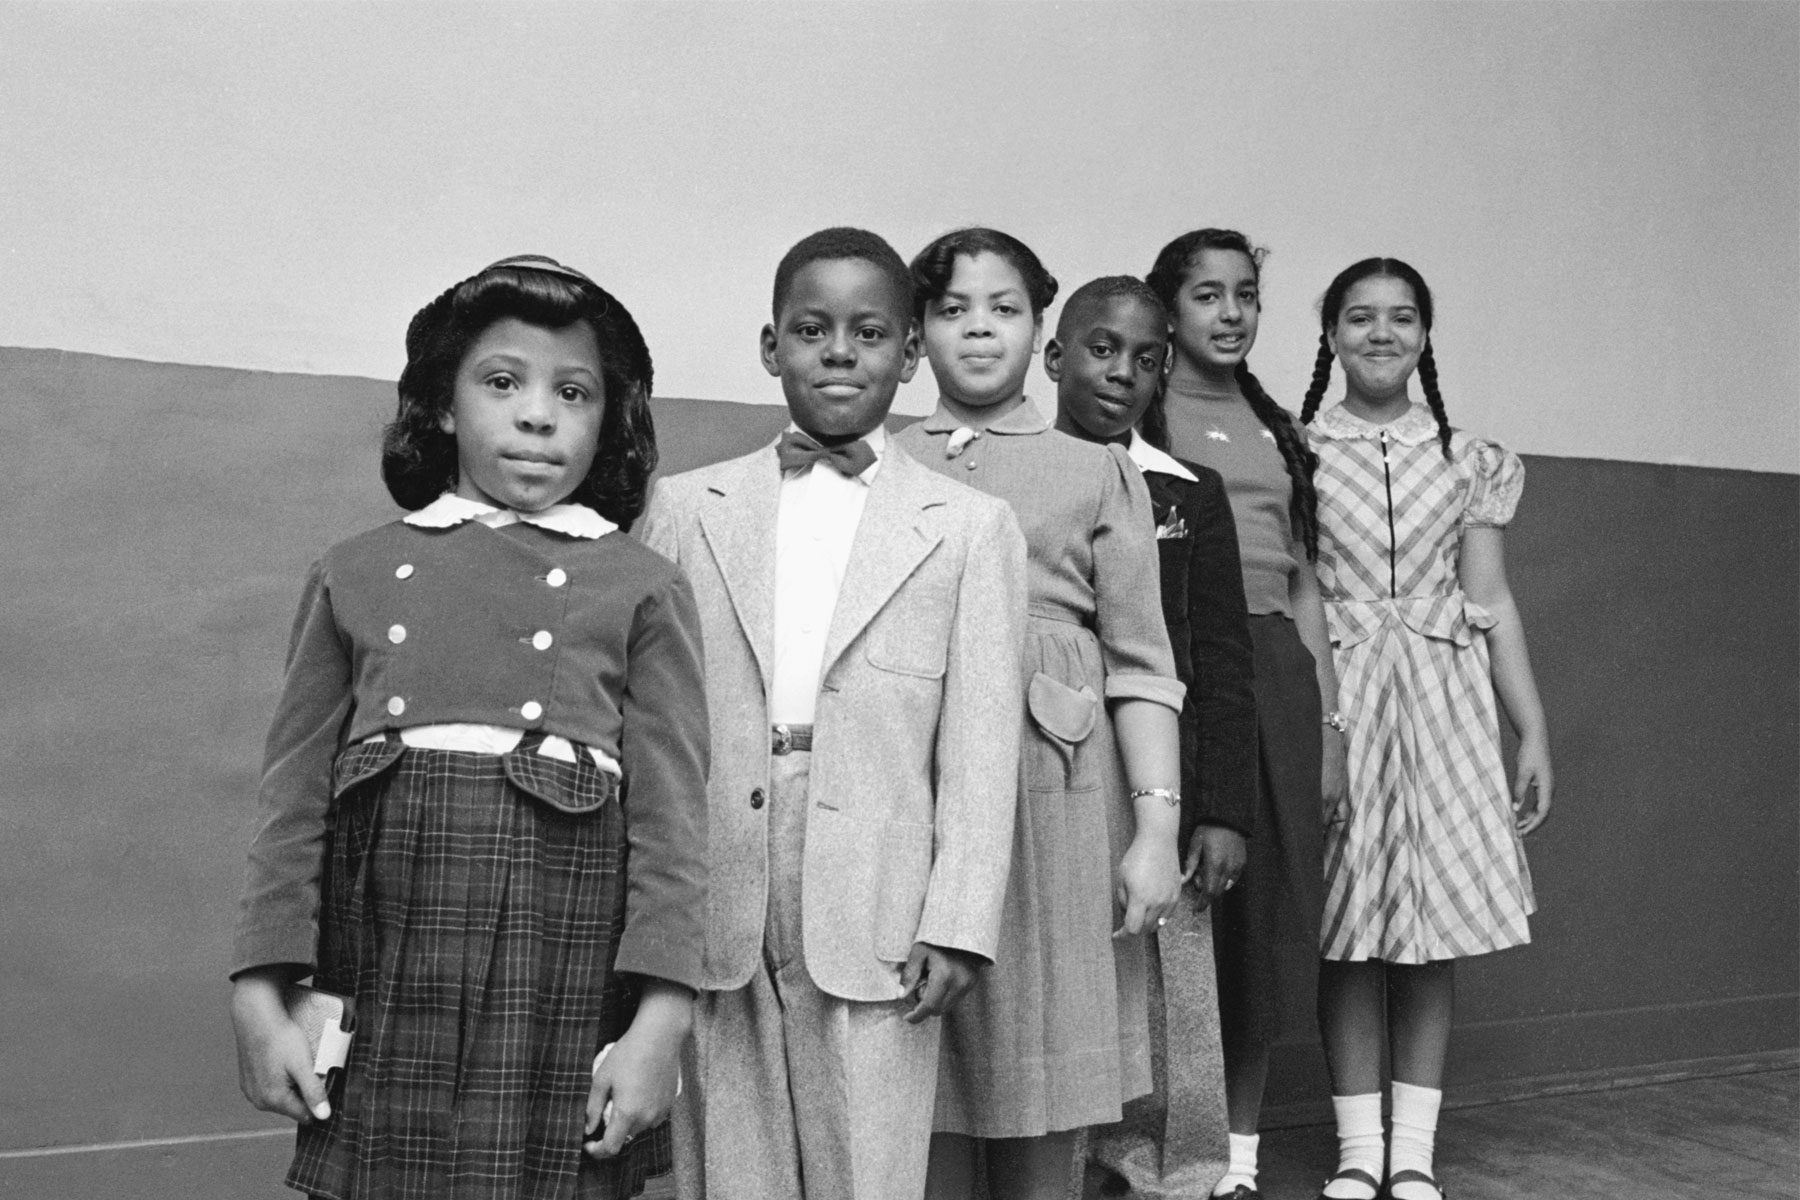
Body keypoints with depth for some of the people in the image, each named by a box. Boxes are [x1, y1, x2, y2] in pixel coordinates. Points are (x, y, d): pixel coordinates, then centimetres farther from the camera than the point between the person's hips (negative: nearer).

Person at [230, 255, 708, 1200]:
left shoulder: (642, 587, 5)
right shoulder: (355, 575, 11)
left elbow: (670, 816, 0)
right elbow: (295, 799, 10)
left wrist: (659, 1020, -8)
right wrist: (259, 997, 3)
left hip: (561, 978, -1)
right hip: (383, 977, 2)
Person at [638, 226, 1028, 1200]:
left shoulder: (971, 528, 5)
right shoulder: (684, 508, 9)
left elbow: (980, 747, 0)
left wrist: (956, 925, -6)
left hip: (873, 926, -1)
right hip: (711, 918, 2)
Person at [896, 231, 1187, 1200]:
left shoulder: (1099, 473, 10)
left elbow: (1139, 665, 4)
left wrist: (1157, 827, -4)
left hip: (1057, 793, 0)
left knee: (1042, 1104, 5)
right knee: (925, 1098, 5)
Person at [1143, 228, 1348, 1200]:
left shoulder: (1276, 428, 17)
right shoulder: (1139, 418, 2)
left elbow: (1303, 583, 17)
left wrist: (1328, 724, 12)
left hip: (1277, 675, 5)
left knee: (1268, 915, 8)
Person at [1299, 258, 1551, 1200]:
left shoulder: (1469, 461, 10)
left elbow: (1493, 604, 10)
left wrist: (1533, 732, 5)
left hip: (1443, 700, 2)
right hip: (1335, 699, -2)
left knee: (1435, 922, 5)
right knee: (1348, 930, 2)